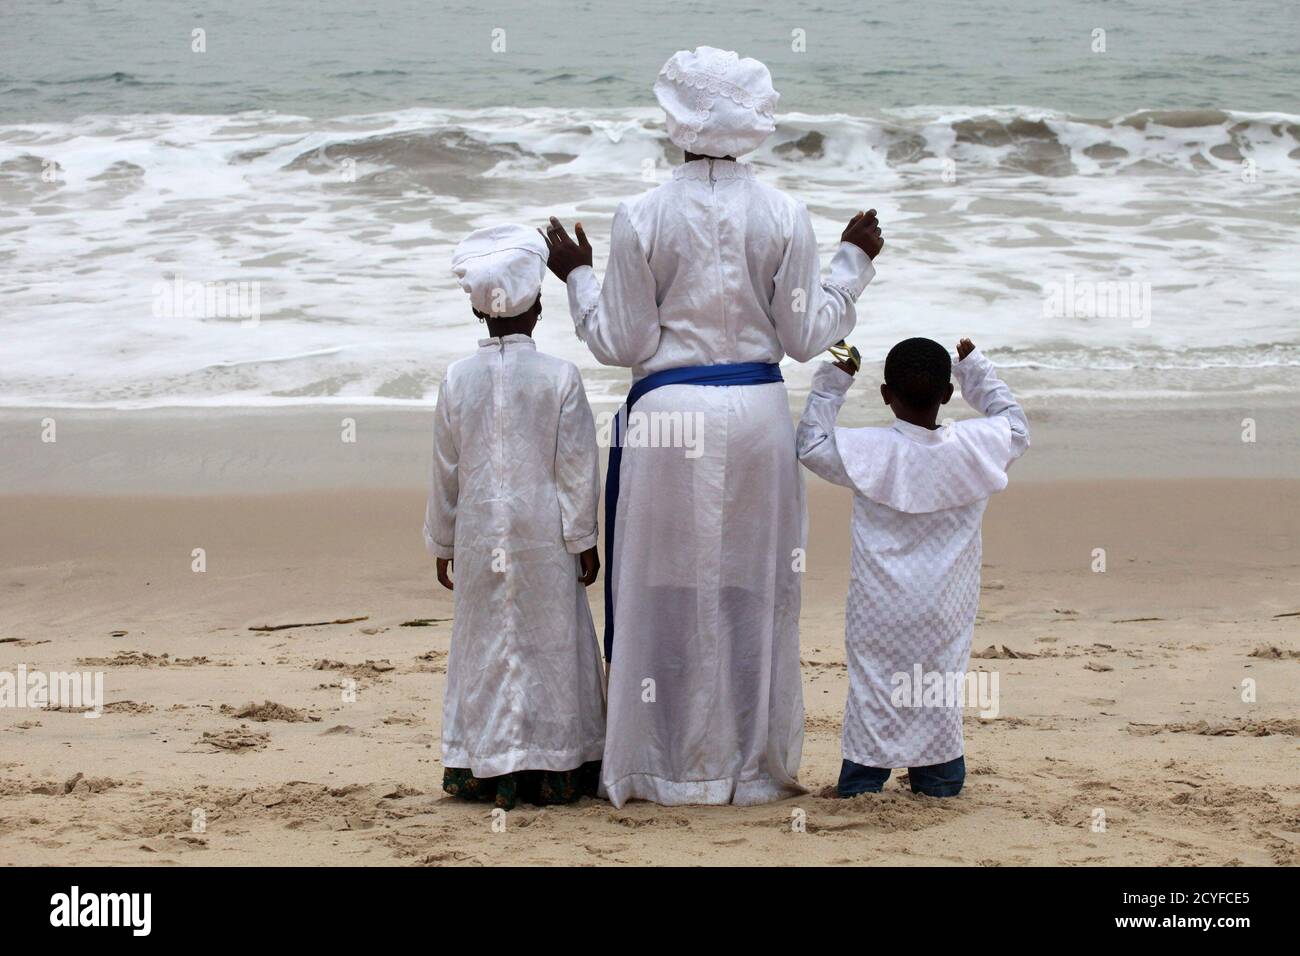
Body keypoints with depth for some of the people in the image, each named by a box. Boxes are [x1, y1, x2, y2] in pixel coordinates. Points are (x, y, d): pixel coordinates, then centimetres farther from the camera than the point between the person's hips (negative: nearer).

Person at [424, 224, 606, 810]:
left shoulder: (457, 379, -2)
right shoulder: (560, 377, -8)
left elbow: (445, 470, 5)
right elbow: (577, 468, -5)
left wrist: (442, 543, 15)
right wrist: (583, 539, 4)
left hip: (478, 537, 2)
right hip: (544, 536, -2)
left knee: (485, 646, 8)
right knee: (548, 645, 5)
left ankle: (484, 772, 9)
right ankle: (554, 771, 8)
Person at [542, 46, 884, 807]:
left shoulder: (641, 220, -6)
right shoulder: (785, 218, -3)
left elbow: (621, 344, -3)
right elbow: (805, 336, 1)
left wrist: (577, 275, 13)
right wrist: (854, 263, 15)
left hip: (668, 418, -1)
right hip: (757, 413, 1)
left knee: (665, 591, 6)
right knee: (753, 589, 10)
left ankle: (664, 765, 10)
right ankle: (754, 765, 15)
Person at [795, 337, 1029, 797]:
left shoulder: (867, 451, -13)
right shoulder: (973, 448, -7)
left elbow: (810, 443, 4)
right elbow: (1015, 426, 15)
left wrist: (832, 381, 10)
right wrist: (976, 370, 21)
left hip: (878, 615, -2)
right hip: (945, 616, 2)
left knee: (874, 689, 4)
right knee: (939, 696, 12)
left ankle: (864, 770, -3)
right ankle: (939, 771, 12)